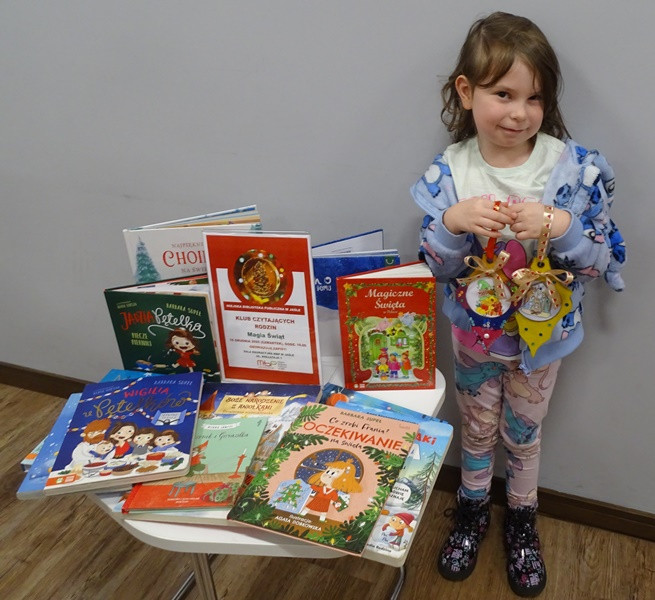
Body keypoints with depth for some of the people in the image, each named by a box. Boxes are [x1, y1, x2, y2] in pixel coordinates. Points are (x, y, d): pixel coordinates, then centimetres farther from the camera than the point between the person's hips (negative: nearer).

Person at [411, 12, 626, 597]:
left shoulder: (574, 166, -18)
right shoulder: (449, 173, -15)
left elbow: (602, 260, -13)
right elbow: (438, 267, -11)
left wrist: (560, 225, -32)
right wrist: (454, 222, -31)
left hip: (542, 334, 0)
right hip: (474, 332, 1)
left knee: (523, 431, 21)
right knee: (477, 427, 21)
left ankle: (521, 517, 48)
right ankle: (472, 509, 48)